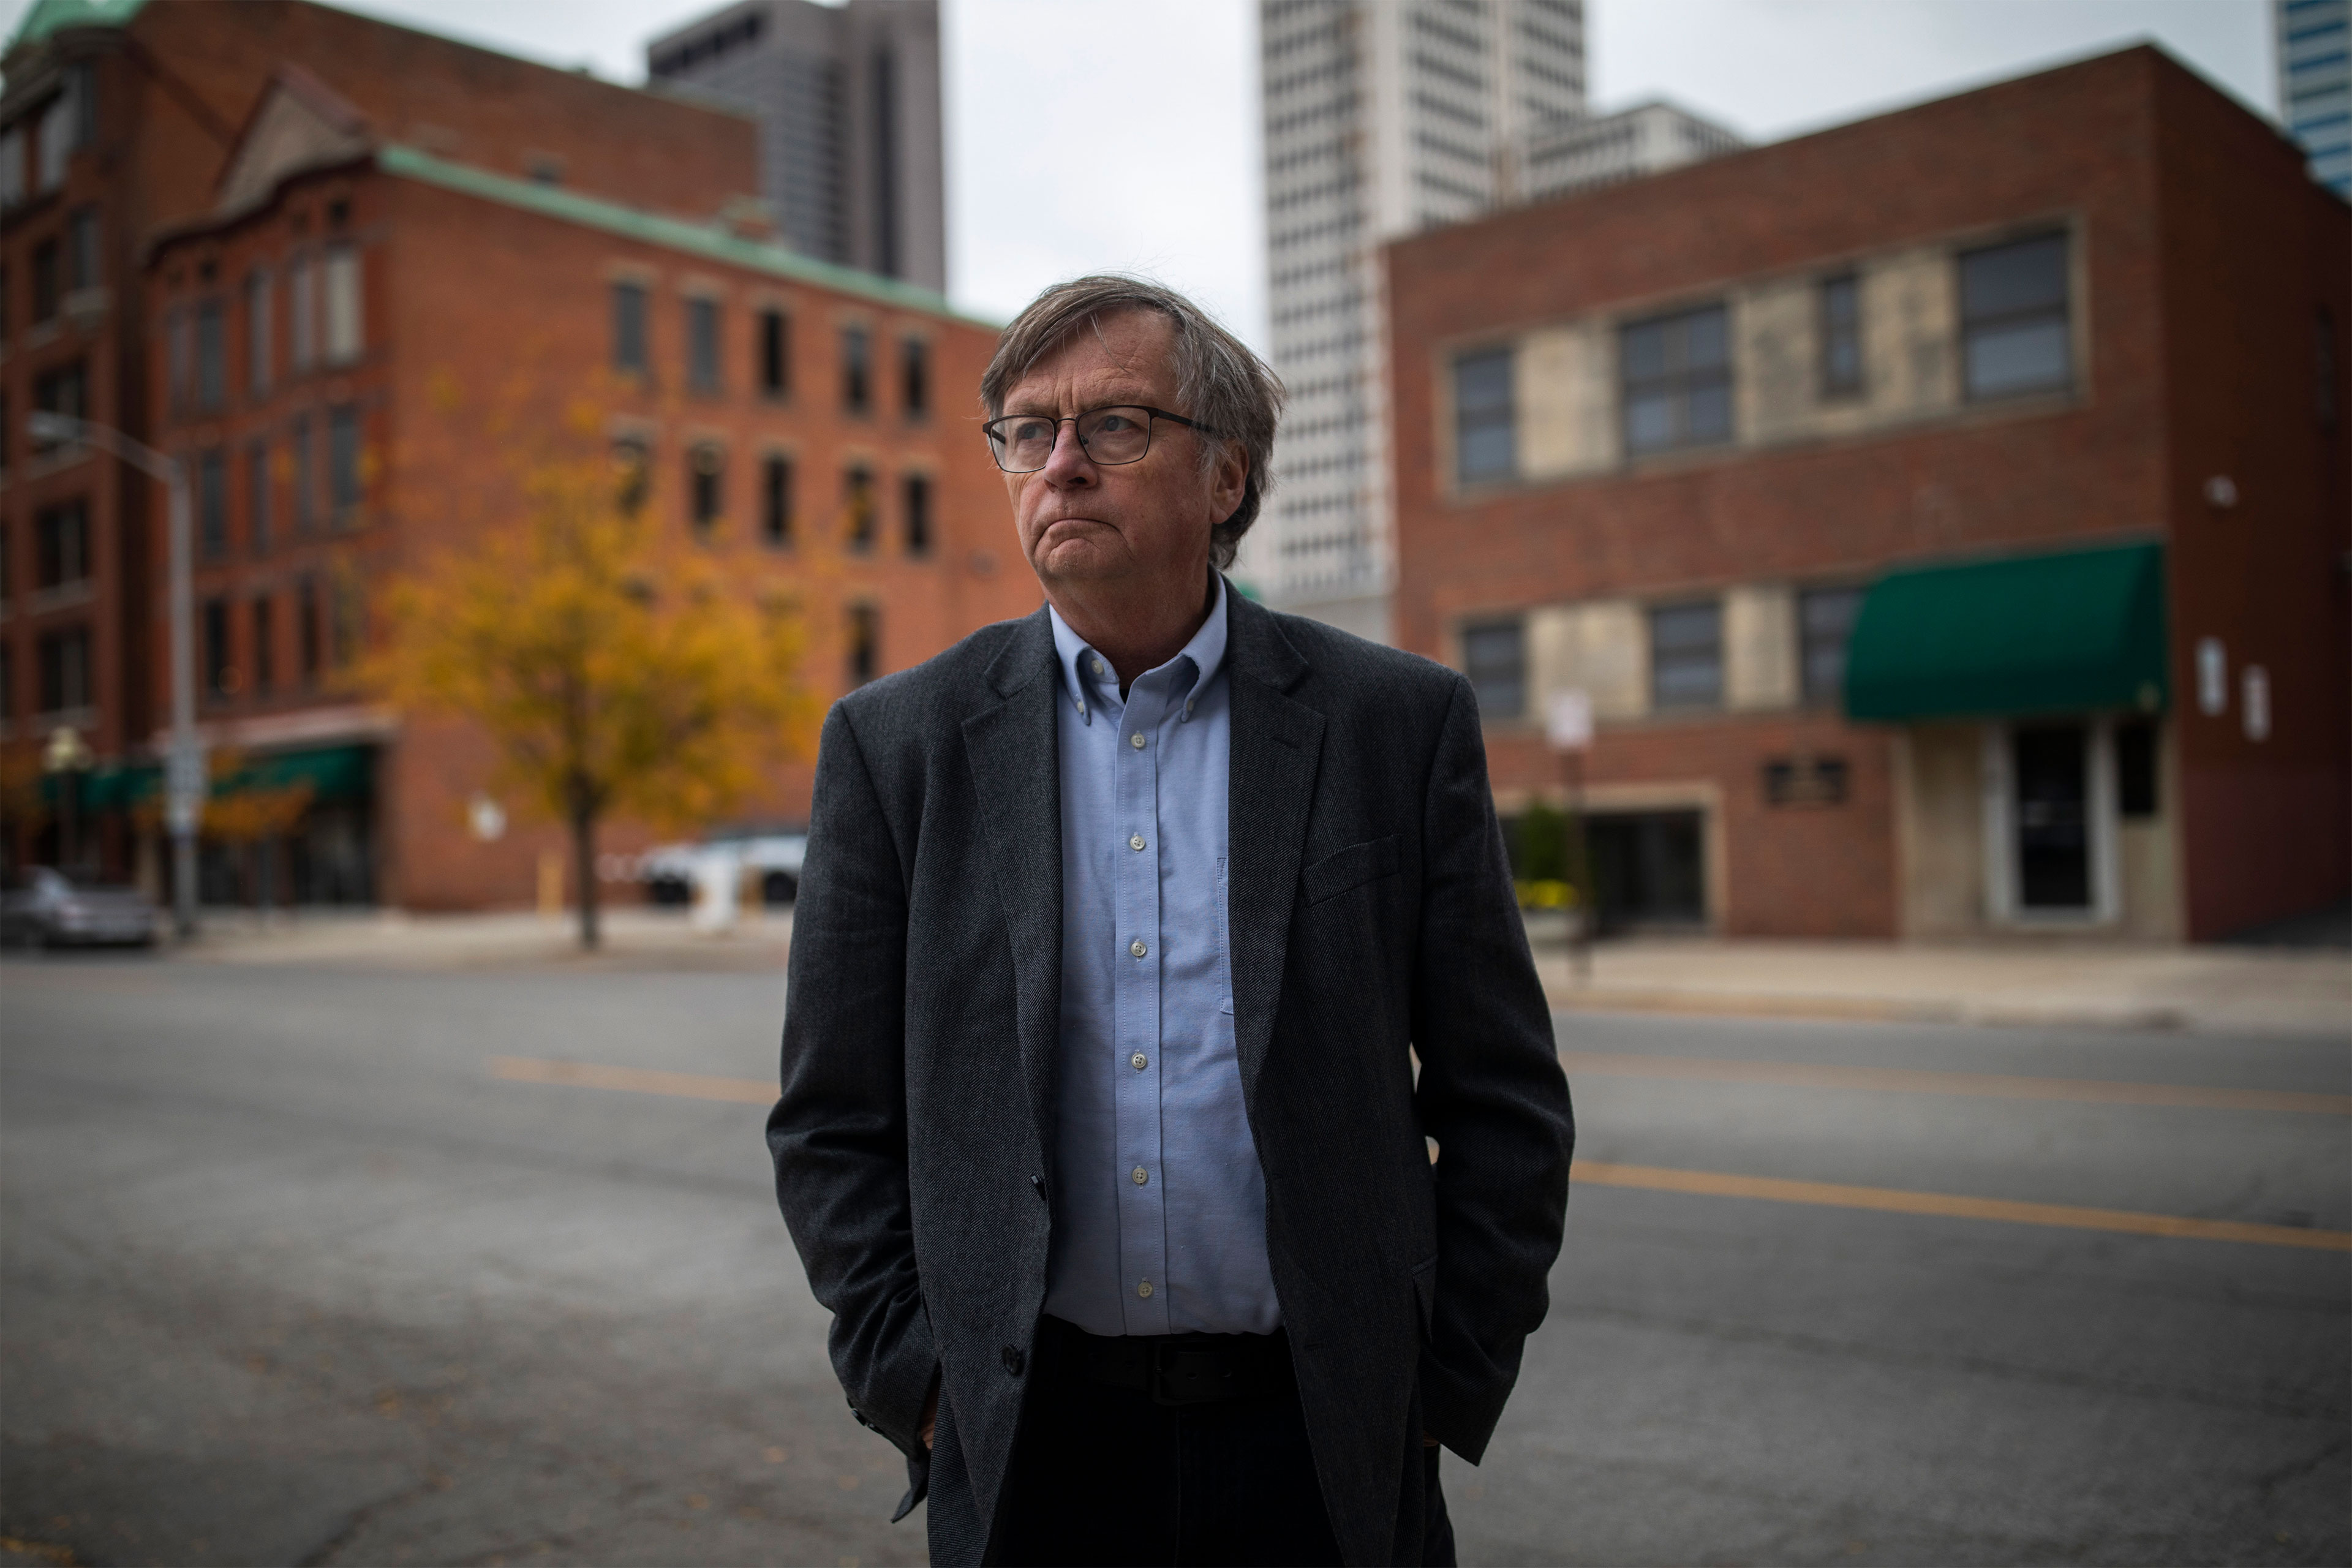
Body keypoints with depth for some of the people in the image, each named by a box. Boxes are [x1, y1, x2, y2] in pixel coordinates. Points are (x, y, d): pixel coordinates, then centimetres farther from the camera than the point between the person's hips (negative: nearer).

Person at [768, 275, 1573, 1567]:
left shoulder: (1399, 722, -2)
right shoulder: (897, 743, 0)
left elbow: (1502, 1102, 1)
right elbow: (833, 1122, 3)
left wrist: (1444, 1388, -1)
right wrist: (915, 1388, -2)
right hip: (1020, 1451, 1)